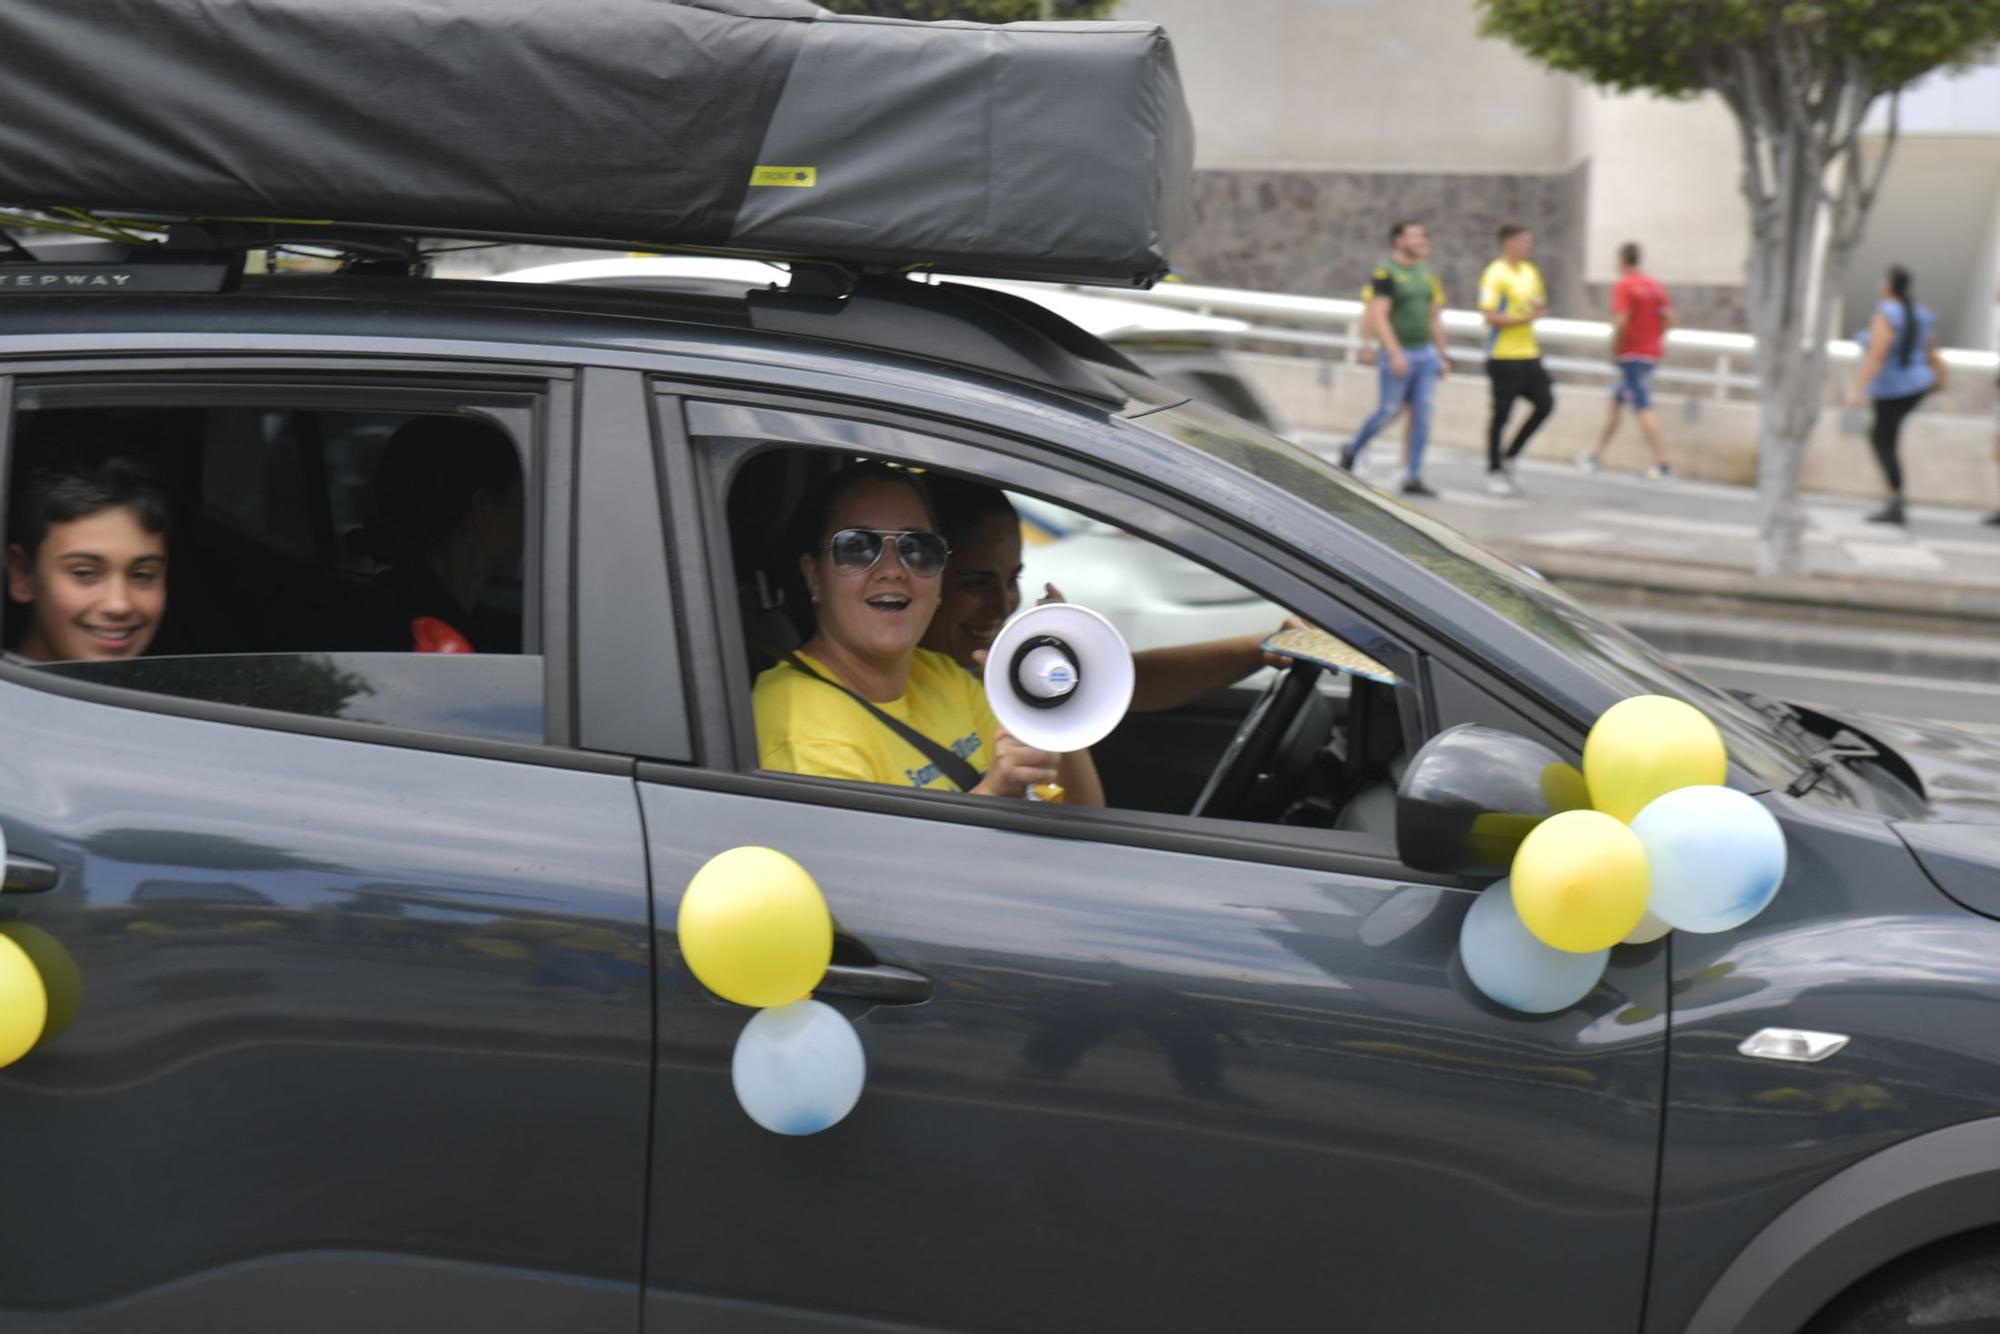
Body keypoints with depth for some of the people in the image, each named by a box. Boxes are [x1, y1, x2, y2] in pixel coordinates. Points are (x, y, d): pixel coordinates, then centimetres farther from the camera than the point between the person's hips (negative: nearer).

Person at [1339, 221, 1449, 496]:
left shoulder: (1426, 275, 13)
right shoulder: (1384, 273, -10)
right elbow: (1378, 317, -17)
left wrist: (1442, 355, 16)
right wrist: (1395, 353, -24)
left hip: (1425, 354, 6)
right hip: (1398, 355, -6)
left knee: (1422, 415, 0)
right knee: (1389, 412, 0)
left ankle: (1413, 477, 3)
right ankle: (1351, 451, 25)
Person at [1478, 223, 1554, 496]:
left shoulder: (1530, 272, 13)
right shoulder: (1495, 274, -12)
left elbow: (1541, 303, 25)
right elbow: (1490, 317, -17)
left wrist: (1540, 304, 1)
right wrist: (1525, 318, -18)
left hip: (1529, 354, 8)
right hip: (1504, 357, -8)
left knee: (1545, 403, 1)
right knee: (1501, 414, -1)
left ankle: (1508, 458, 14)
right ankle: (1493, 471, 14)